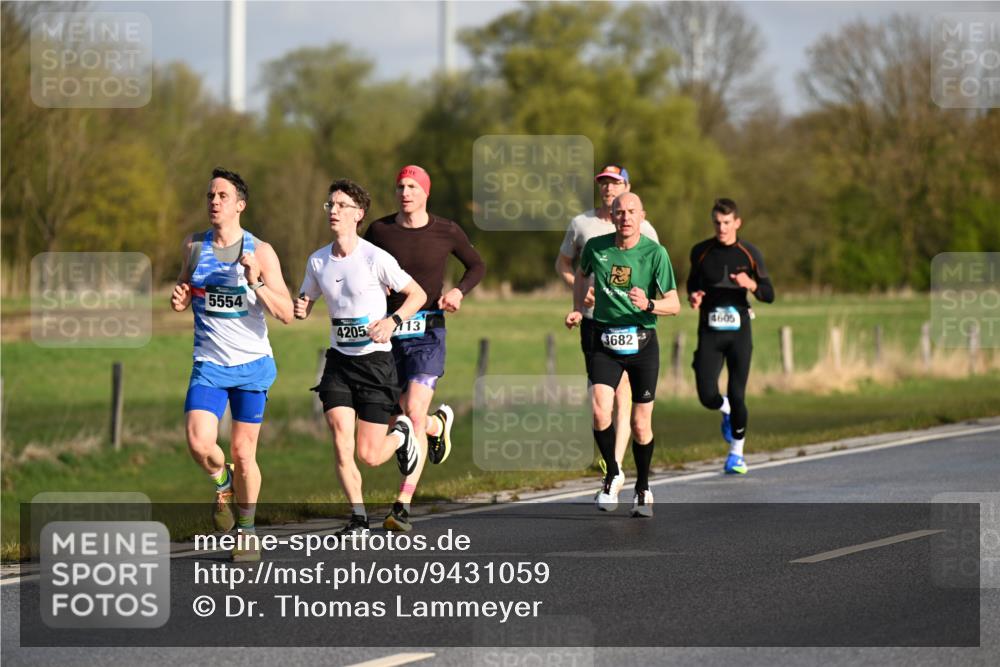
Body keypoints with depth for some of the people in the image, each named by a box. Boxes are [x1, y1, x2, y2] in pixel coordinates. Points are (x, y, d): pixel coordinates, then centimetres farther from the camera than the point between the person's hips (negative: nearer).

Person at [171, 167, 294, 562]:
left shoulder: (260, 252, -7)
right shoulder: (193, 246, 3)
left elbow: (286, 314, -10)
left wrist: (257, 283, -24)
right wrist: (180, 298, -2)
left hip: (252, 365, -2)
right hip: (209, 363, 2)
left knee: (243, 453, 3)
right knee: (199, 444, -17)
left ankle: (247, 531, 22)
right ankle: (222, 482, 17)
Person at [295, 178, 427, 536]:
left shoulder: (375, 258, -13)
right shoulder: (318, 261, 3)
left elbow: (417, 294, -5)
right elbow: (305, 303, 16)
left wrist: (392, 321, -22)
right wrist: (299, 309, -9)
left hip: (375, 359, -4)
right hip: (339, 359, 4)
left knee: (369, 455, -4)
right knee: (341, 440, -12)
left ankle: (401, 434, 31)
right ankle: (358, 515, 2)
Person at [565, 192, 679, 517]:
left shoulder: (655, 253, -9)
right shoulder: (596, 246, 0)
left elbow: (674, 304, -9)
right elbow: (581, 274, 24)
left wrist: (649, 305, -27)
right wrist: (578, 309, 15)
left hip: (642, 343, -1)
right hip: (605, 342, 1)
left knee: (641, 424, 3)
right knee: (600, 411, -17)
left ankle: (642, 488, 24)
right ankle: (613, 475, 6)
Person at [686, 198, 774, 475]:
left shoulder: (750, 254, 1)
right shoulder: (700, 252, 4)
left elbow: (769, 295, 4)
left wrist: (751, 284, -17)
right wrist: (693, 297, -3)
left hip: (739, 330, -1)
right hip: (709, 331, 1)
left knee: (737, 395, -7)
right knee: (707, 396, -10)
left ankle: (736, 452, 13)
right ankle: (726, 410, 29)